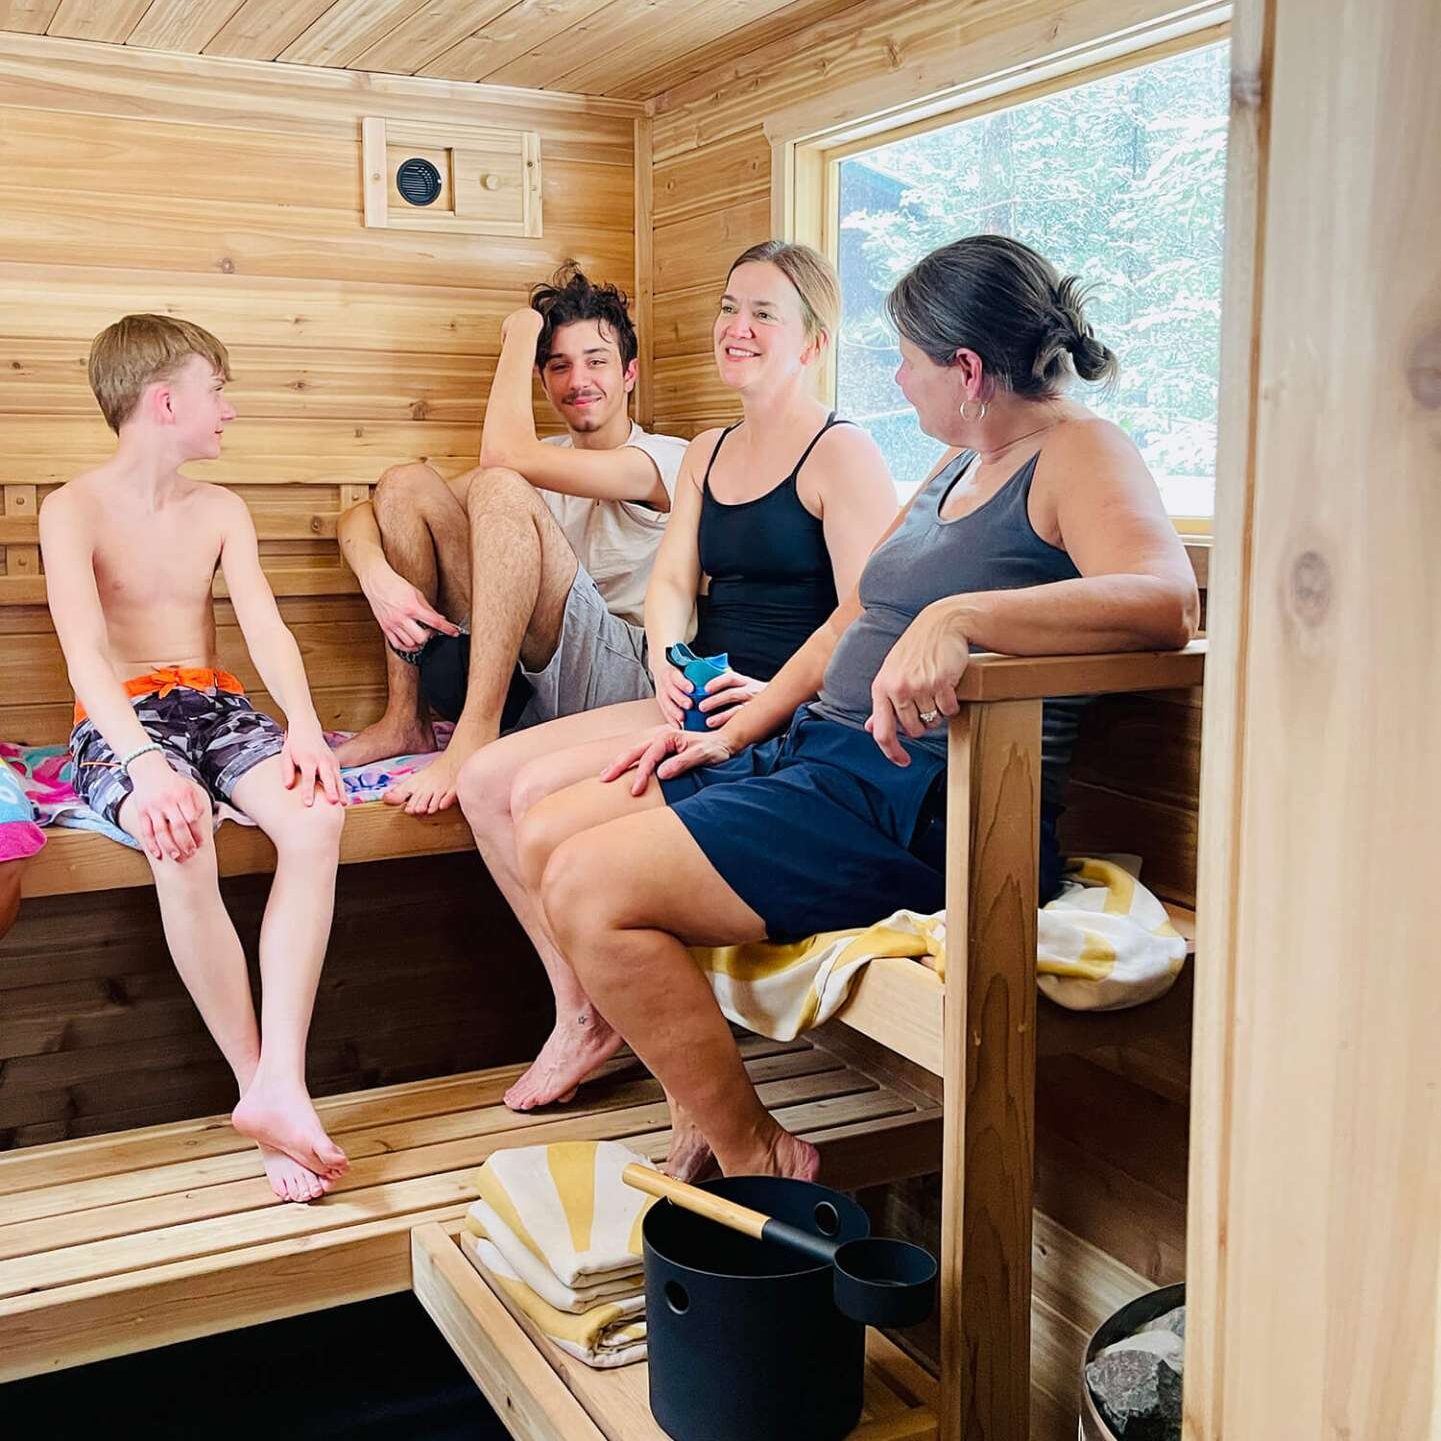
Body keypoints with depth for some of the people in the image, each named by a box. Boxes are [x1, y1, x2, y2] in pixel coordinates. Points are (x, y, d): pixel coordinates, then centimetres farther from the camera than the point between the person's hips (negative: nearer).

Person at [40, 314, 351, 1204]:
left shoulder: (222, 511, 14)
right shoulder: (75, 509, -2)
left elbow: (265, 627, 1)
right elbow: (86, 655, -17)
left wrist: (304, 725, -20)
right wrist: (147, 763, -35)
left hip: (216, 703, 4)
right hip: (122, 720, -4)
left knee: (317, 817, -29)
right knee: (182, 843, -37)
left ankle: (281, 1084, -35)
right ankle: (260, 1087, -25)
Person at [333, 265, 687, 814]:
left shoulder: (664, 458, 0)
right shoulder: (538, 465, 19)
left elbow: (504, 452, -18)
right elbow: (358, 516, 12)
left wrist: (522, 330, -2)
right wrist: (378, 577, -12)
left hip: (623, 680, -6)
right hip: (518, 686, 6)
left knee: (500, 486, -25)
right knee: (406, 483, -1)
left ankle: (473, 743, -32)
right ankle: (405, 719, -6)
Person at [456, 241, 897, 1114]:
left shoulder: (843, 455, -6)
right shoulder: (707, 453, 19)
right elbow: (672, 580, 8)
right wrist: (669, 665, -13)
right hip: (695, 707, 9)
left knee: (543, 793, -21)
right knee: (486, 779, -3)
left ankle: (597, 1018, -1)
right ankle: (577, 1011, 3)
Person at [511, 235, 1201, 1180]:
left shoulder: (1078, 453, -9)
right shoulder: (958, 470, 21)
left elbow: (1166, 598, -29)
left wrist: (957, 618, -39)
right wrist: (735, 736, 17)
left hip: (923, 807, -11)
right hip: (815, 751, 11)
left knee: (590, 888, -20)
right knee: (547, 837, 6)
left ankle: (753, 1160, -3)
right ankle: (702, 1125, 6)